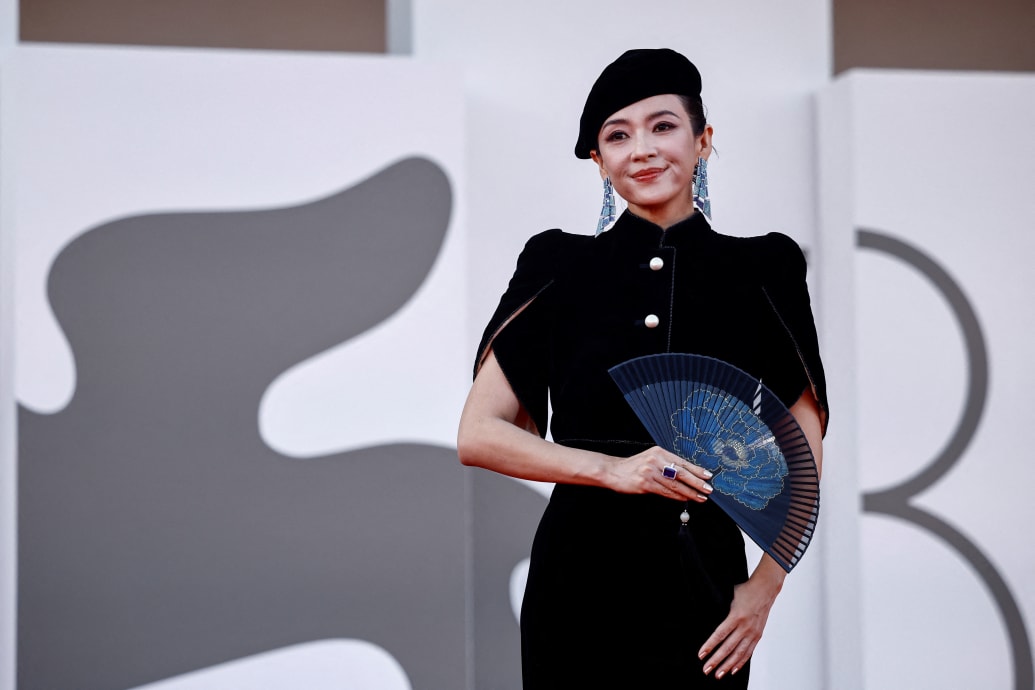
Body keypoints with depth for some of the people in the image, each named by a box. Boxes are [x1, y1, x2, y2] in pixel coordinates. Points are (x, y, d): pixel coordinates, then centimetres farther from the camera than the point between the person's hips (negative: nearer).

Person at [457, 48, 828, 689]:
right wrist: (611, 469, -15)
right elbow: (478, 434, -3)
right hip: (578, 586, 0)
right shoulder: (560, 270, 1)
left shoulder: (760, 273, 1)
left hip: (704, 591, 0)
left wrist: (765, 588, -6)